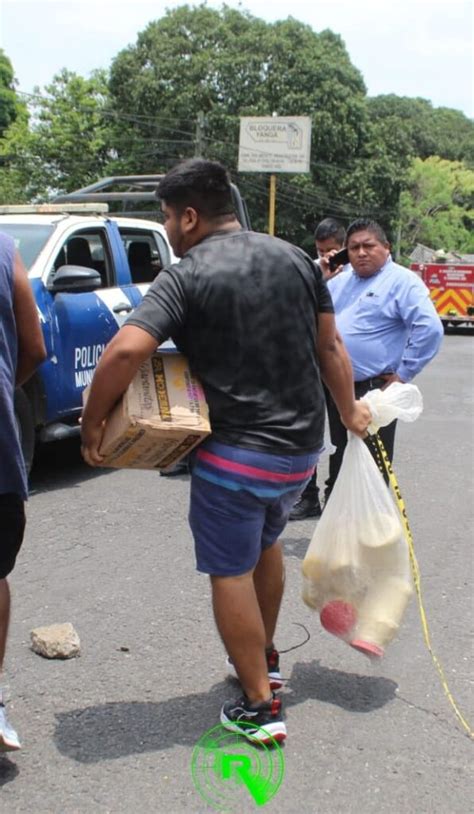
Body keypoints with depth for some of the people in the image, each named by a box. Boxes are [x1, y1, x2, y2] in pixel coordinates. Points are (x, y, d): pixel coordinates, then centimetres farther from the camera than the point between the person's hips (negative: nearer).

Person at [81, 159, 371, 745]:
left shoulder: (185, 277, -13)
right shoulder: (294, 258, 5)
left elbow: (126, 350, -27)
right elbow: (330, 346, 10)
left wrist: (92, 423, -14)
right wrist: (348, 411, 22)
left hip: (236, 454, -7)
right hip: (303, 446, 7)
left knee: (230, 572, 7)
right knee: (264, 542, 28)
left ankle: (260, 707, 12)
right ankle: (264, 658, 43)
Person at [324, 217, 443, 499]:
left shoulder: (402, 281, -10)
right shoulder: (341, 280, 13)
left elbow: (430, 328, -20)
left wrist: (403, 375, -17)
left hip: (375, 390, -7)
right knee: (338, 458, 20)